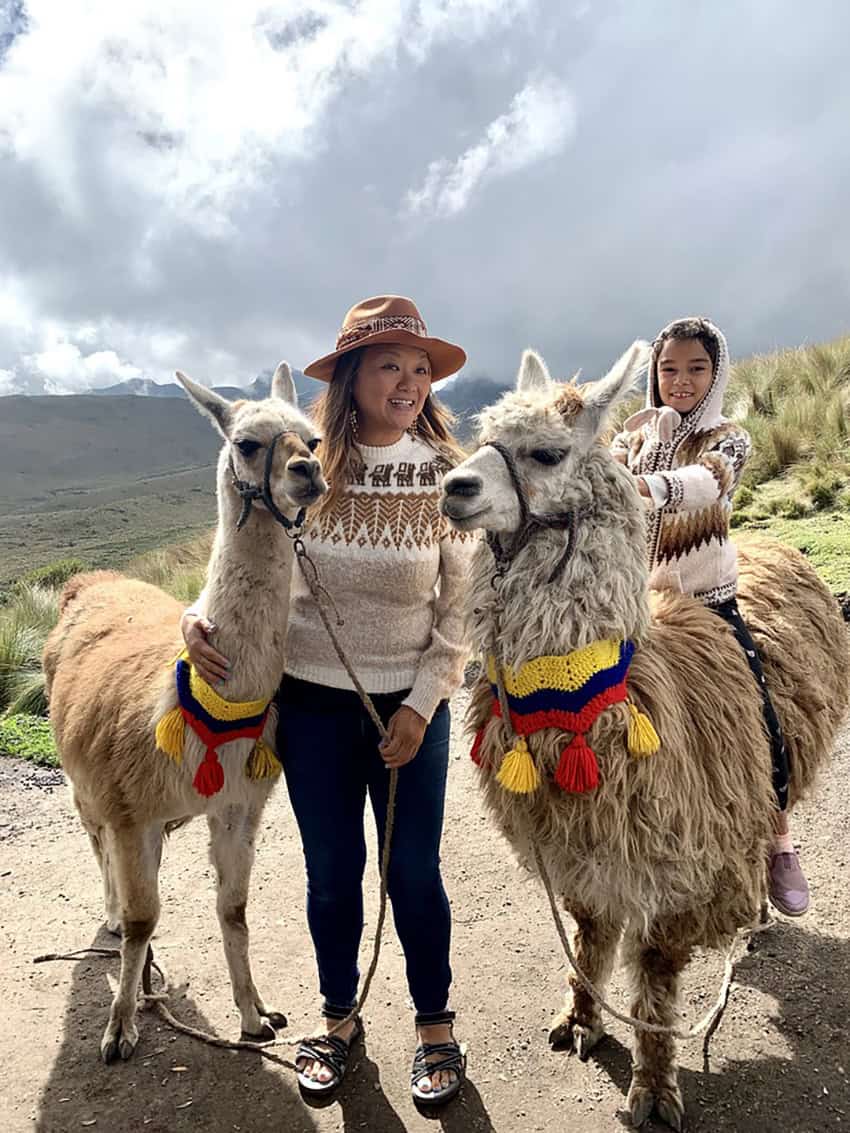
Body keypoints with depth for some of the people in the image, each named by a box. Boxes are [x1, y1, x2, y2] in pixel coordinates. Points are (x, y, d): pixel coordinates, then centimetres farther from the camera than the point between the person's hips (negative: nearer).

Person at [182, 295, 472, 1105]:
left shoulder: (447, 476, -6)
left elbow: (460, 608, -4)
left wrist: (422, 704, -9)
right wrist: (200, 615, -15)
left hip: (410, 707, 0)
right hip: (312, 704, 1)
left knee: (414, 871, 10)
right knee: (331, 871, 15)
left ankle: (435, 1025, 34)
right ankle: (338, 1015, 39)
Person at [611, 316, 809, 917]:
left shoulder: (729, 439, -6)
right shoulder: (638, 429, 7)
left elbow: (705, 482, -30)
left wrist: (639, 487, -51)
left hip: (709, 599, -2)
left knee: (759, 719, -8)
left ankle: (780, 843, 18)